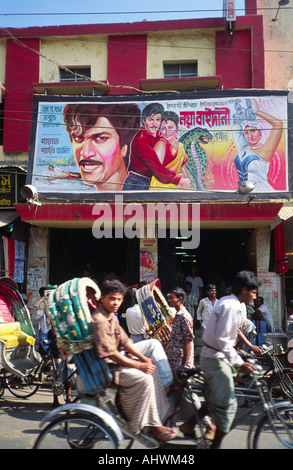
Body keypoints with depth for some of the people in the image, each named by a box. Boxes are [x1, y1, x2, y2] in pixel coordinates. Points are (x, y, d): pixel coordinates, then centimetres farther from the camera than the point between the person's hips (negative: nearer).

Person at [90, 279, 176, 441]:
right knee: (143, 378, -25)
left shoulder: (110, 316, 9)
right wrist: (139, 365, -22)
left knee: (151, 369, 6)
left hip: (118, 357, 10)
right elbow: (111, 354, -26)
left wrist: (144, 358, -4)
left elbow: (124, 341, 8)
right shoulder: (99, 320, -23)